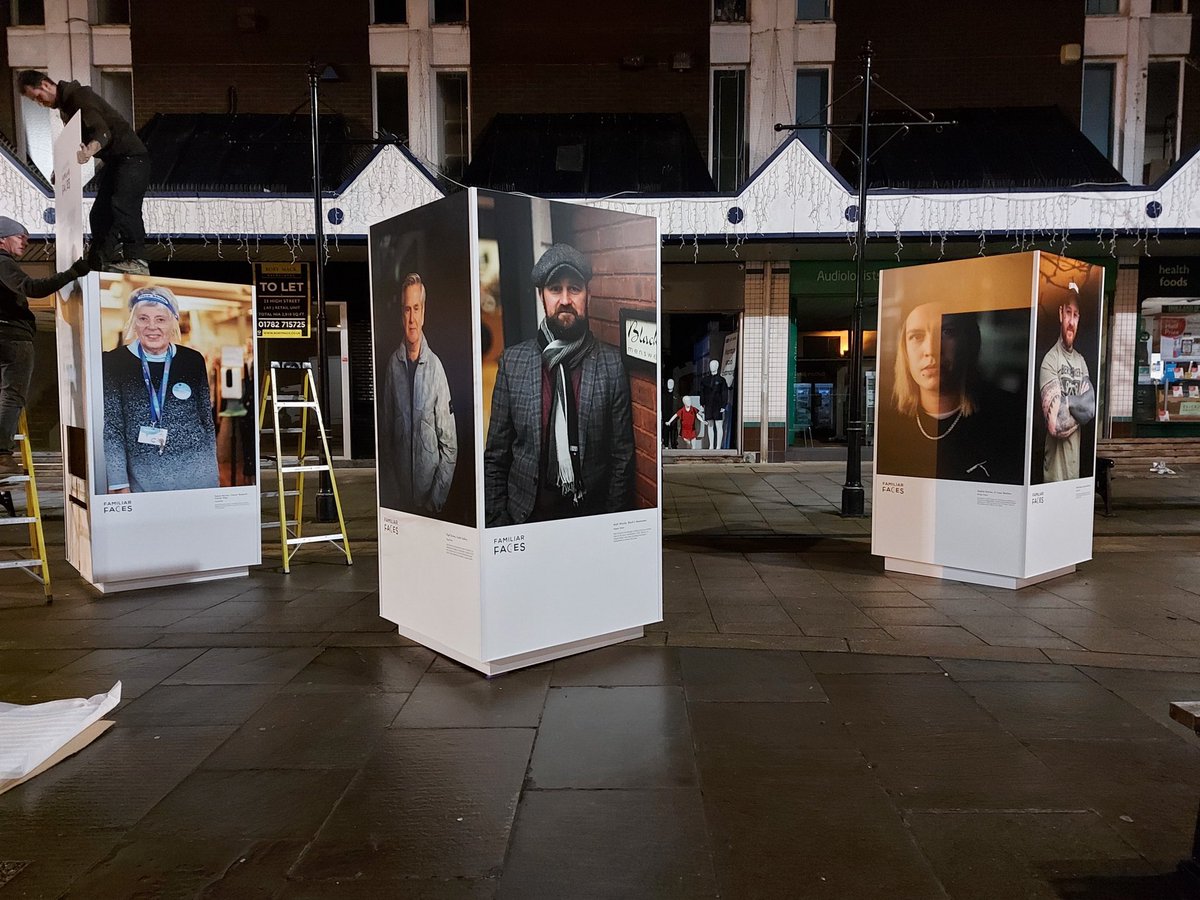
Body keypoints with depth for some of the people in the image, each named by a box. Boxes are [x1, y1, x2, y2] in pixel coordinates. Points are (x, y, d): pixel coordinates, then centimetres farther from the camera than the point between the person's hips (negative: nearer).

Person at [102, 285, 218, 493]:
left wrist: (213, 474, 10)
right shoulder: (114, 362, 0)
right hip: (142, 478, -1)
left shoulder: (193, 361, 4)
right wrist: (118, 485, -7)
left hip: (197, 476, 1)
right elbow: (111, 430, -2)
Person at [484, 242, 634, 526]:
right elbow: (495, 456, 1)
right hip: (526, 514, 1)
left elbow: (622, 455, -3)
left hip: (591, 514, -1)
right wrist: (497, 525, -3)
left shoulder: (612, 364, -5)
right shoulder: (512, 361, -2)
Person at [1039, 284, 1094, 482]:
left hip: (1075, 460, 7)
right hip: (1054, 465, -7)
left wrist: (1068, 404, -15)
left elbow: (1091, 407, -1)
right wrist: (1078, 413, -6)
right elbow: (1055, 423, -22)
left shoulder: (1081, 361, 10)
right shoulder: (1049, 360, -14)